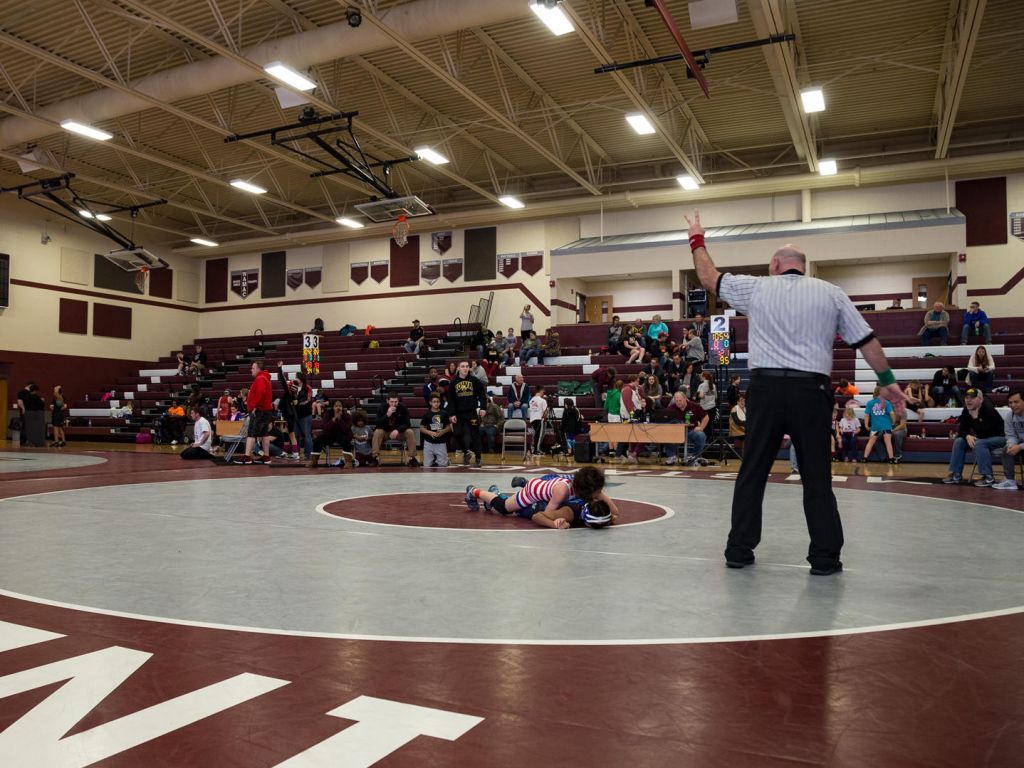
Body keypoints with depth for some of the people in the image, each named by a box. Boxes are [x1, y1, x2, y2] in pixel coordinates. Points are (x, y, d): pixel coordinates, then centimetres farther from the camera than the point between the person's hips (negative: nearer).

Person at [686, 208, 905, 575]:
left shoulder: (756, 288, 7)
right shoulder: (831, 293, 9)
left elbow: (709, 277, 18)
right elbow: (866, 340, 9)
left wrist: (697, 239, 33)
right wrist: (888, 381, 19)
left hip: (766, 388, 0)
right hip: (811, 390, 0)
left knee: (752, 472, 8)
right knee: (816, 477, 6)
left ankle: (739, 549, 13)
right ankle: (824, 556, 9)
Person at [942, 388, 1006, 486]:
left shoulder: (989, 410, -26)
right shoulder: (966, 411, -5)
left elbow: (982, 433, -32)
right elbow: (962, 430, -2)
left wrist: (975, 417, -31)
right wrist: (967, 436, -23)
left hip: (998, 437, -8)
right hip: (982, 437, 8)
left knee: (979, 444, -34)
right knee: (958, 441, -7)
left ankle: (988, 478, -28)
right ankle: (956, 475, -5)